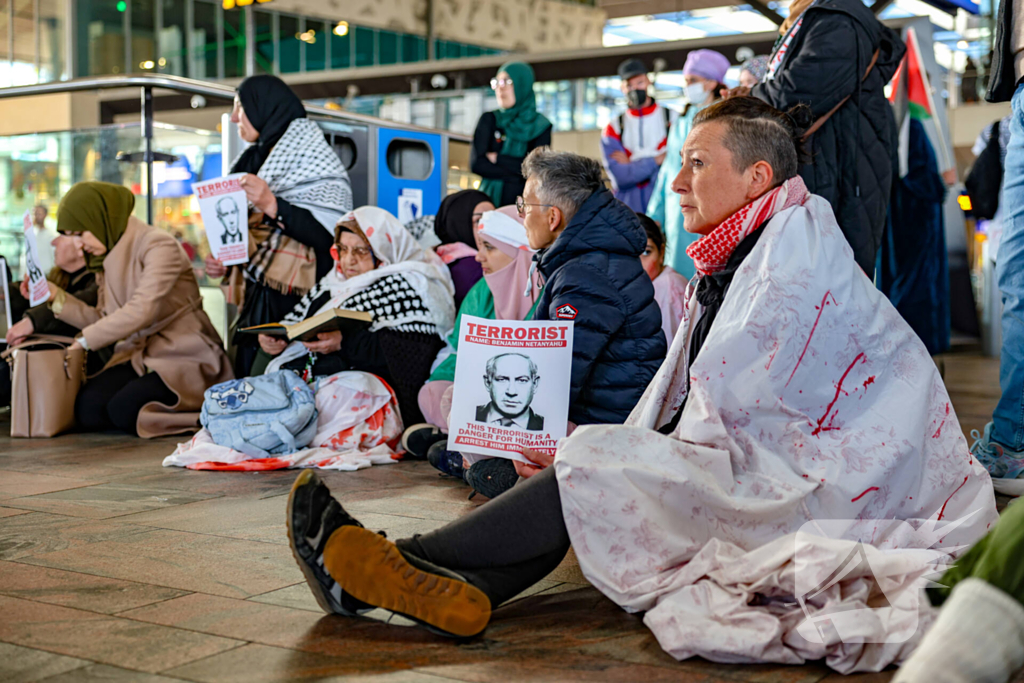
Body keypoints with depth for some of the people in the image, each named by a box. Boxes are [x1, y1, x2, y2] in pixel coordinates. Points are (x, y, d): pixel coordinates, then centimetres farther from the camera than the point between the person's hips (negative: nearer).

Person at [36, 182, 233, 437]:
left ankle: (207, 413, -7)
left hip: (185, 357, -7)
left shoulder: (159, 246, -14)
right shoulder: (107, 257, 11)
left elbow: (141, 311, -24)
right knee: (88, 408, -18)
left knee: (124, 409, -28)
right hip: (138, 354, 7)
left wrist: (85, 340, -19)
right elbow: (103, 319, 10)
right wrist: (56, 296, 2)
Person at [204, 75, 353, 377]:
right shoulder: (254, 160, 17)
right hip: (257, 298, 7)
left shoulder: (312, 161, -6)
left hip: (298, 303, -7)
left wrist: (273, 206, -26)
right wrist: (222, 262, 7)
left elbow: (330, 236, -18)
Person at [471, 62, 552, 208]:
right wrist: (517, 174, -8)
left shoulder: (541, 126, 5)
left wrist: (497, 159, -4)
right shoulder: (489, 120, 9)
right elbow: (476, 163, -4)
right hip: (490, 199, 1)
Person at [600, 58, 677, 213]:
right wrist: (656, 160, -5)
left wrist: (631, 165, -1)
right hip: (629, 207, 1)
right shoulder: (613, 129, 9)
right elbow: (619, 177, -2)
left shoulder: (673, 119, 6)